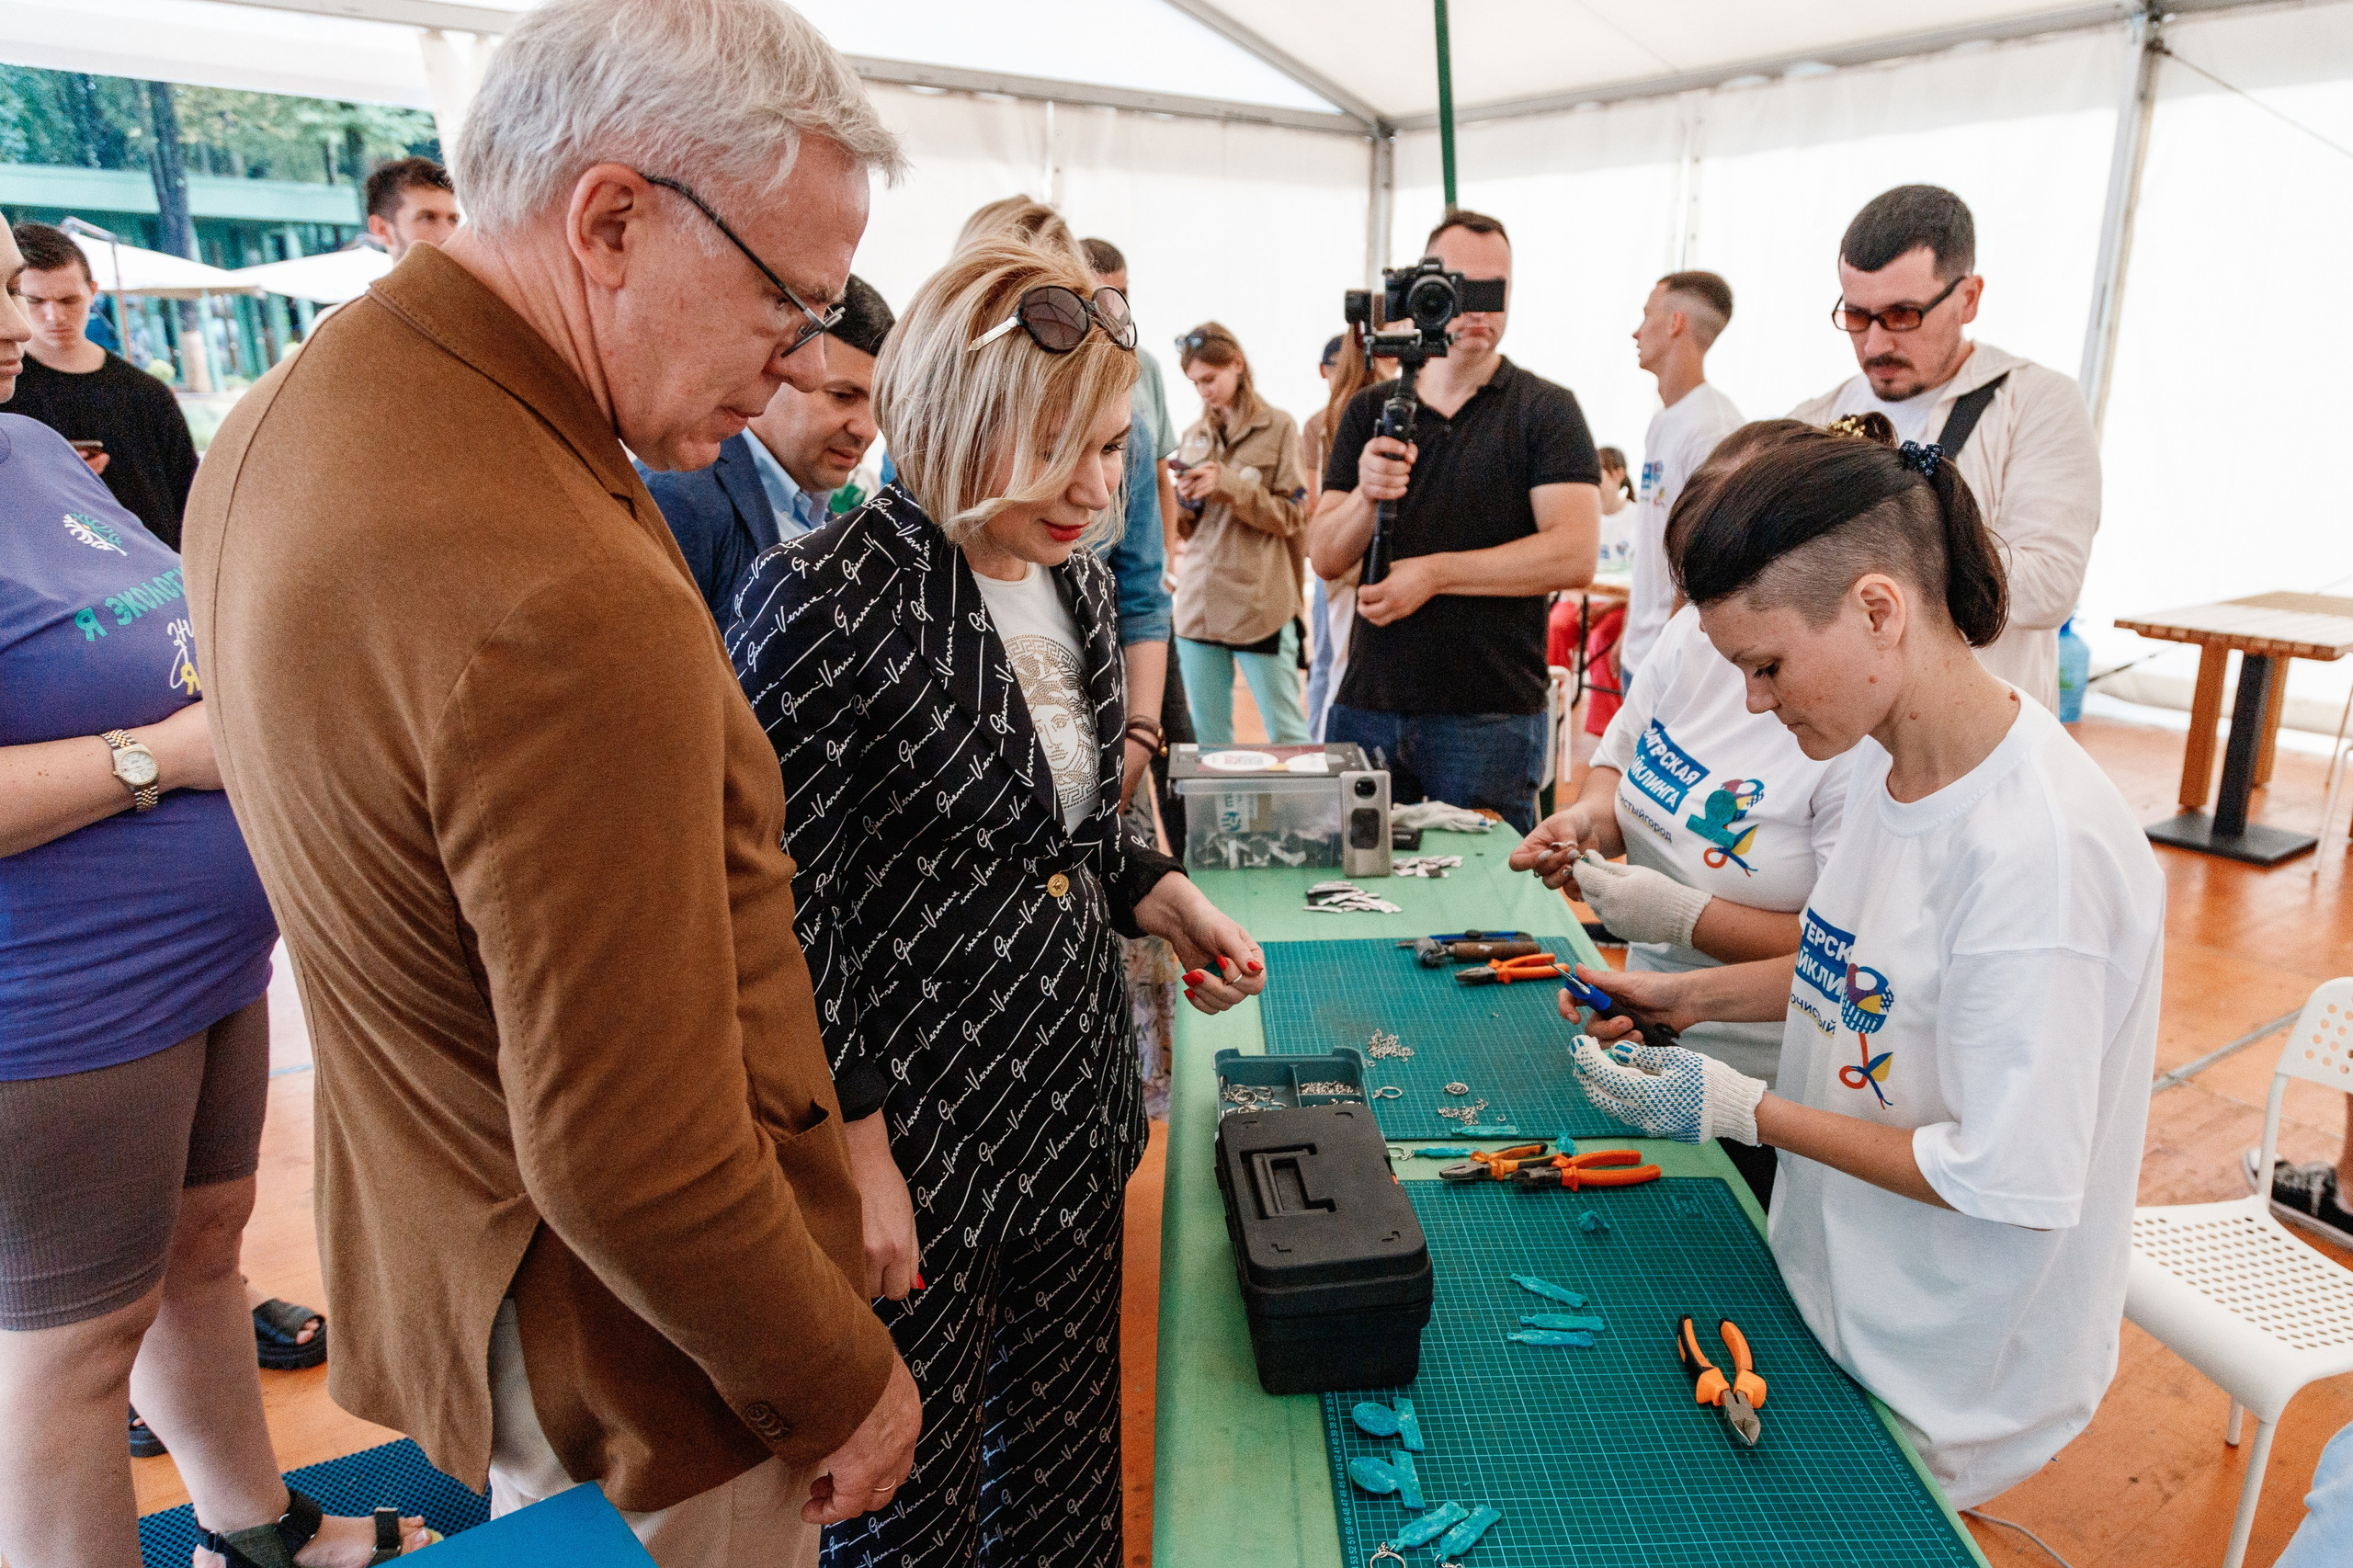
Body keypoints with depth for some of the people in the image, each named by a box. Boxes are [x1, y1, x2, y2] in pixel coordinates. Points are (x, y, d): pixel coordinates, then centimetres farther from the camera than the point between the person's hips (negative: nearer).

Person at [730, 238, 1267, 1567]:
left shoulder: (1078, 582, 5)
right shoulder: (825, 603, -20)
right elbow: (787, 911, -18)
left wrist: (1162, 897, -1)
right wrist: (857, 1153, -16)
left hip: (1072, 1101, 7)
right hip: (914, 1121, -7)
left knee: (1069, 1445, 24)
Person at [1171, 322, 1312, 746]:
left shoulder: (1278, 427, -1)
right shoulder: (1194, 435, 13)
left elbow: (1291, 515, -6)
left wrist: (1228, 484, -16)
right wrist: (1185, 501, -6)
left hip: (1260, 606, -5)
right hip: (1198, 604, 5)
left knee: (1287, 733, 1)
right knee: (1207, 737, 11)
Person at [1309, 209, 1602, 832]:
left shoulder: (1546, 409, 1)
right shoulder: (1369, 411, 11)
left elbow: (1574, 557, -12)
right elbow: (1325, 558, 4)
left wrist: (1433, 572, -15)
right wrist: (1366, 495, -16)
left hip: (1491, 716, -3)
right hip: (1366, 705, 3)